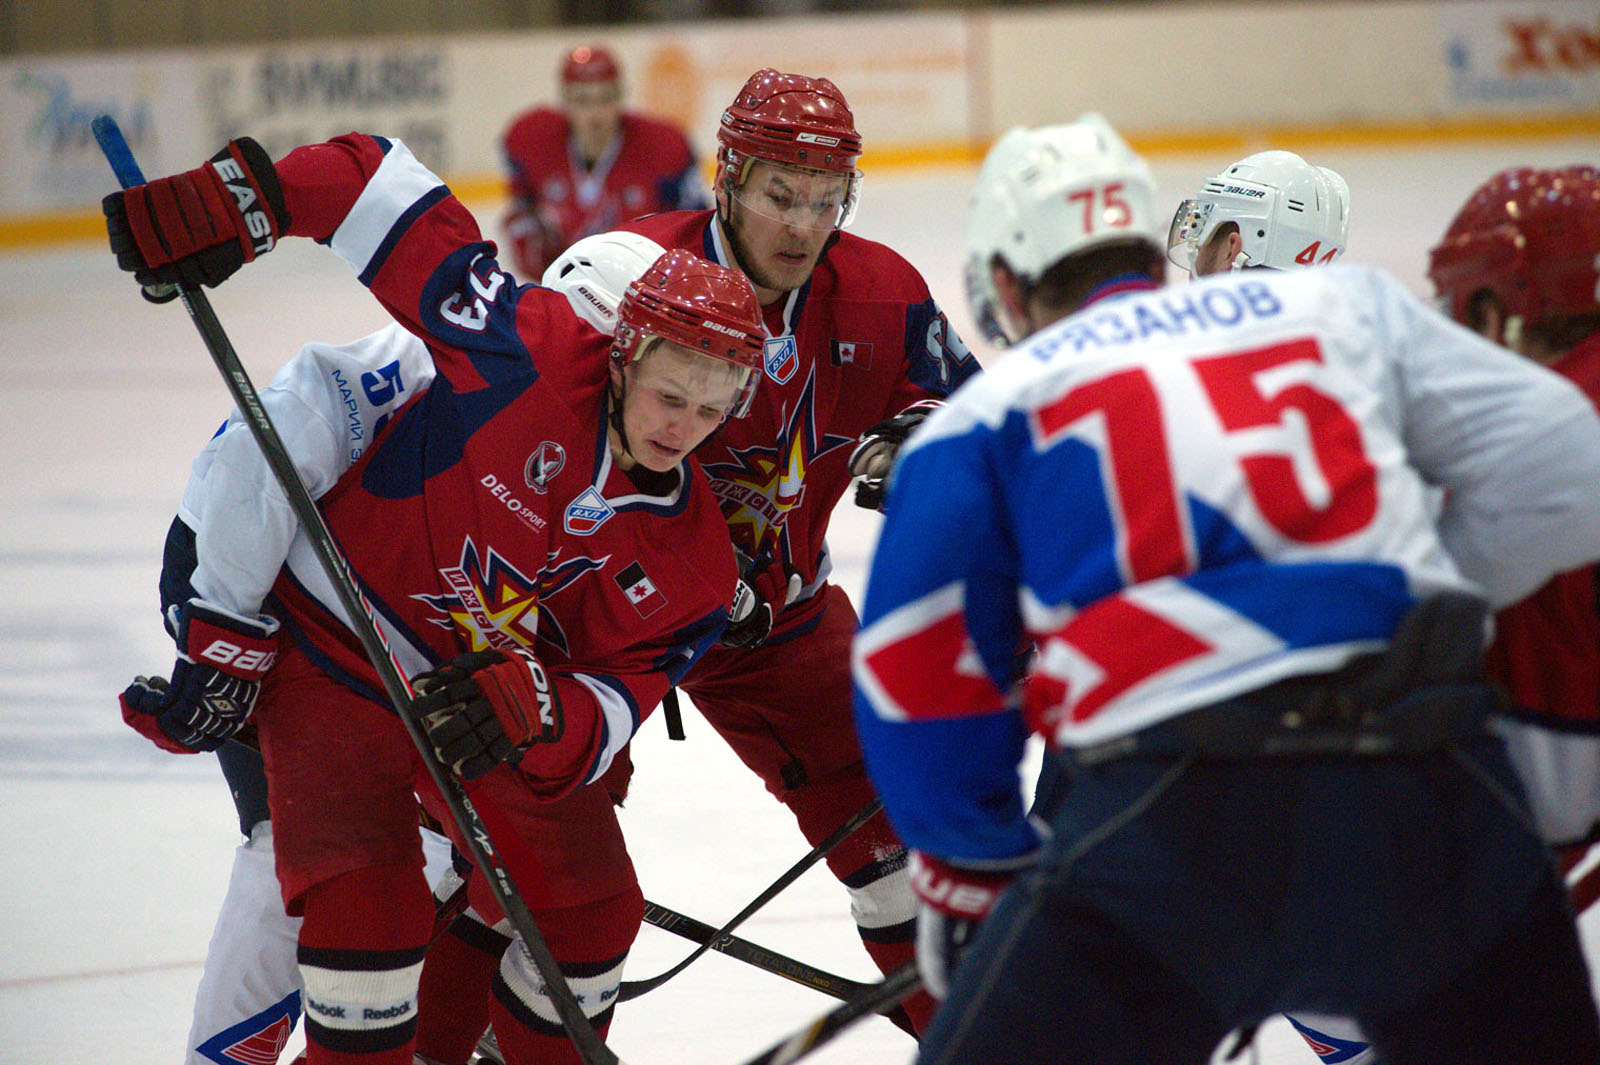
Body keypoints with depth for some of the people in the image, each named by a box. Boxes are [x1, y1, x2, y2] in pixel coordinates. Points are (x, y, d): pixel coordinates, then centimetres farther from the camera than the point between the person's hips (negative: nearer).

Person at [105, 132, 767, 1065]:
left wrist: (535, 709, -37)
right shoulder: (530, 351, -24)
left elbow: (604, 719, -15)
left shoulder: (692, 562, -11)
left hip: (492, 696, 5)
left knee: (592, 915, 7)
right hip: (331, 650, -5)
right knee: (368, 904, -21)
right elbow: (379, 183, -20)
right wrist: (238, 200, -32)